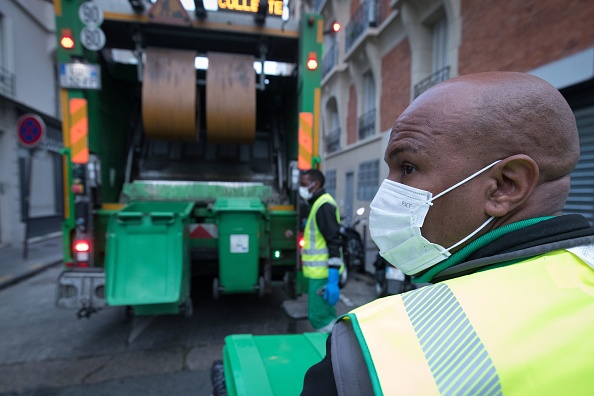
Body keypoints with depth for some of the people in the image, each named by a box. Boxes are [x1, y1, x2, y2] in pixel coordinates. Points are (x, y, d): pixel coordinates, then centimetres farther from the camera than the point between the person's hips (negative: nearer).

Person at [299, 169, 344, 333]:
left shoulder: (324, 205, -17)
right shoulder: (318, 203, 14)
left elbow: (334, 243, -22)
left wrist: (333, 280, -24)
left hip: (322, 275, -10)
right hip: (320, 272, 10)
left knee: (318, 317, -4)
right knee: (326, 315, 18)